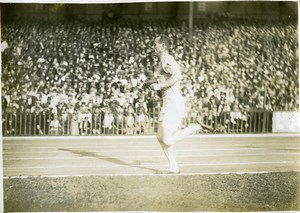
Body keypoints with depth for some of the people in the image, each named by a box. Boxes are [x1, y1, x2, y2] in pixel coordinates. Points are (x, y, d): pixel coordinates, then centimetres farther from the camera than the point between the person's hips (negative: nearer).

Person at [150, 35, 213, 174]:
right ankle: (173, 167, 12)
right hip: (170, 102, 10)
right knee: (160, 137, 11)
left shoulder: (166, 59, -11)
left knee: (168, 140, -10)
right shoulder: (167, 60, 19)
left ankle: (196, 126, -5)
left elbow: (177, 76, -27)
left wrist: (160, 86, -18)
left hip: (173, 102, -10)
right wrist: (158, 84, 15)